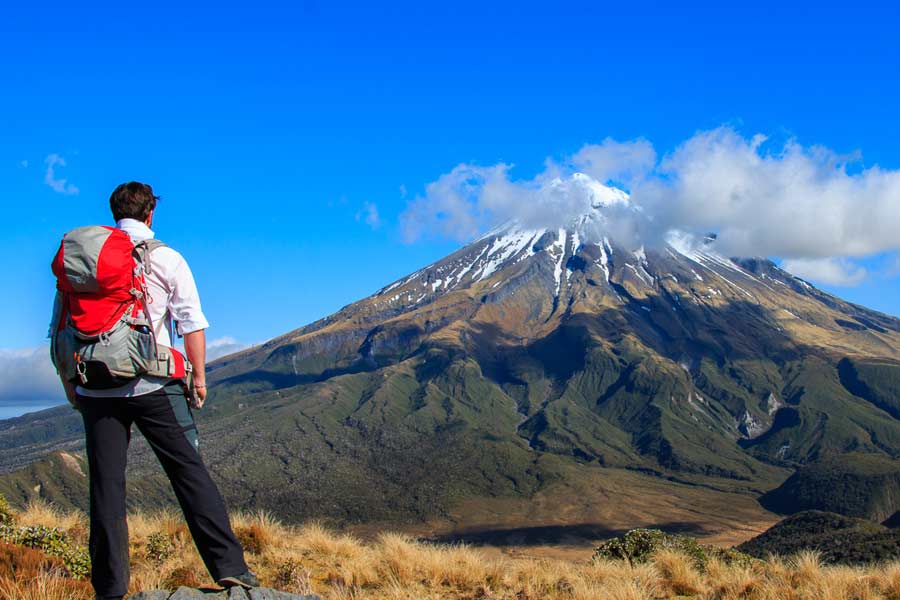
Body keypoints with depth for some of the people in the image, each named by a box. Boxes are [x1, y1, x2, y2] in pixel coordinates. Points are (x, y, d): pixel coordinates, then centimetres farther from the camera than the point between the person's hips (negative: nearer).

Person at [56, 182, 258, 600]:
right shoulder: (167, 258, 2)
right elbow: (192, 323, -2)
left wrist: (68, 382, 17)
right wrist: (199, 377, 4)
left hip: (97, 389, 2)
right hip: (154, 386, -2)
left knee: (106, 485, 5)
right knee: (190, 472, 2)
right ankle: (229, 567, -1)